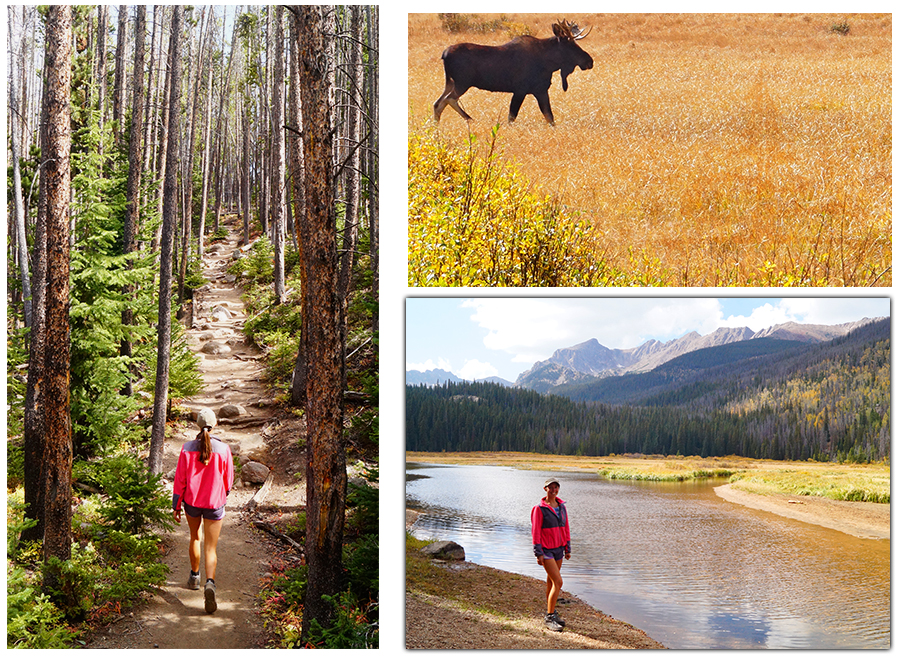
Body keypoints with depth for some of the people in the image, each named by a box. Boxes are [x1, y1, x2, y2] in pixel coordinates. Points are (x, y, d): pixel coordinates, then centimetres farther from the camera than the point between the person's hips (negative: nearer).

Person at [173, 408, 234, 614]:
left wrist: (176, 506, 3)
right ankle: (210, 583, -22)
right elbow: (228, 478, -2)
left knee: (195, 538, 27)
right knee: (210, 548, 2)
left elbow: (180, 480, -6)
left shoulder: (187, 448, -10)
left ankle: (194, 577, 42)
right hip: (214, 504, -2)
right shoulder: (223, 449, -13)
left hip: (191, 501, 2)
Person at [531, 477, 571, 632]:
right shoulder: (540, 508, -12)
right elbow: (535, 531, -12)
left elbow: (565, 528, 14)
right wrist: (538, 553, -14)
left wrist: (568, 548, 12)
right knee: (558, 582, -13)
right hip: (546, 550, -7)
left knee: (552, 582, 15)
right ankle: (549, 618, -6)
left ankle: (551, 613, 26)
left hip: (558, 549, 7)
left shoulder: (562, 506, 8)